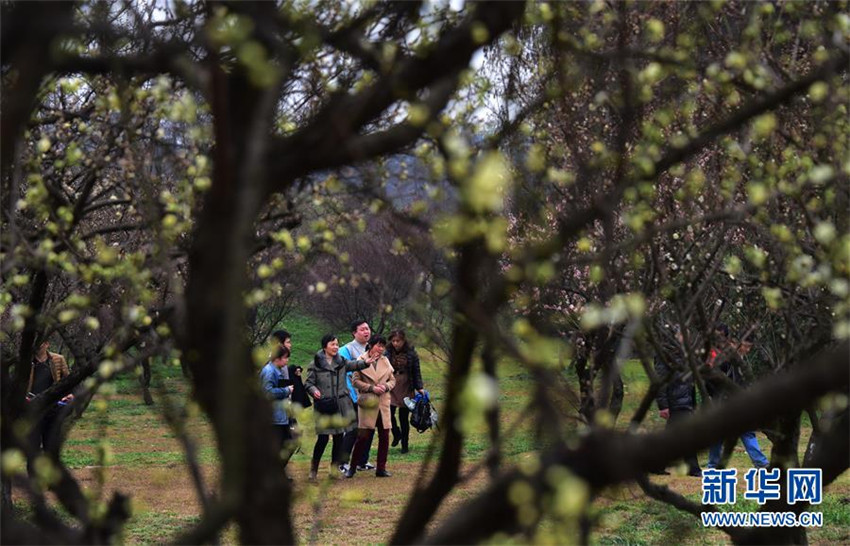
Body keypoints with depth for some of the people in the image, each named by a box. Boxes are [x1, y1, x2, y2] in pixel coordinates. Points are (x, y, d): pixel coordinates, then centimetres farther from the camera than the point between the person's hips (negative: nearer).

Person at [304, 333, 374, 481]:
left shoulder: (341, 362, 10)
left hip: (341, 405, 4)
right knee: (323, 438, -7)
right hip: (324, 406, -4)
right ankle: (314, 469, 9)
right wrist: (313, 390, -22)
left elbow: (354, 364, -5)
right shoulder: (315, 364, -1)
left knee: (338, 438, 7)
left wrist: (365, 362, -26)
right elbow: (308, 383, -1)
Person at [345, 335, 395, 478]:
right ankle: (352, 467, 8)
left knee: (384, 436, 5)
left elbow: (392, 380, 14)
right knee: (363, 436, -5)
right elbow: (355, 381, -7)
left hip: (383, 404, 5)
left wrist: (386, 386, -8)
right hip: (368, 403, -5)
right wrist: (371, 388, -16)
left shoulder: (385, 361, 10)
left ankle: (381, 468, 14)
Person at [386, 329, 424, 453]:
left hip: (406, 389, 0)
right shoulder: (387, 353, 1)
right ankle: (396, 434, 18)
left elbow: (416, 372, 6)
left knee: (404, 417, 4)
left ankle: (404, 444, 17)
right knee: (389, 413, -12)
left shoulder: (411, 353, 1)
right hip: (390, 388, 0)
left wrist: (419, 387, -3)